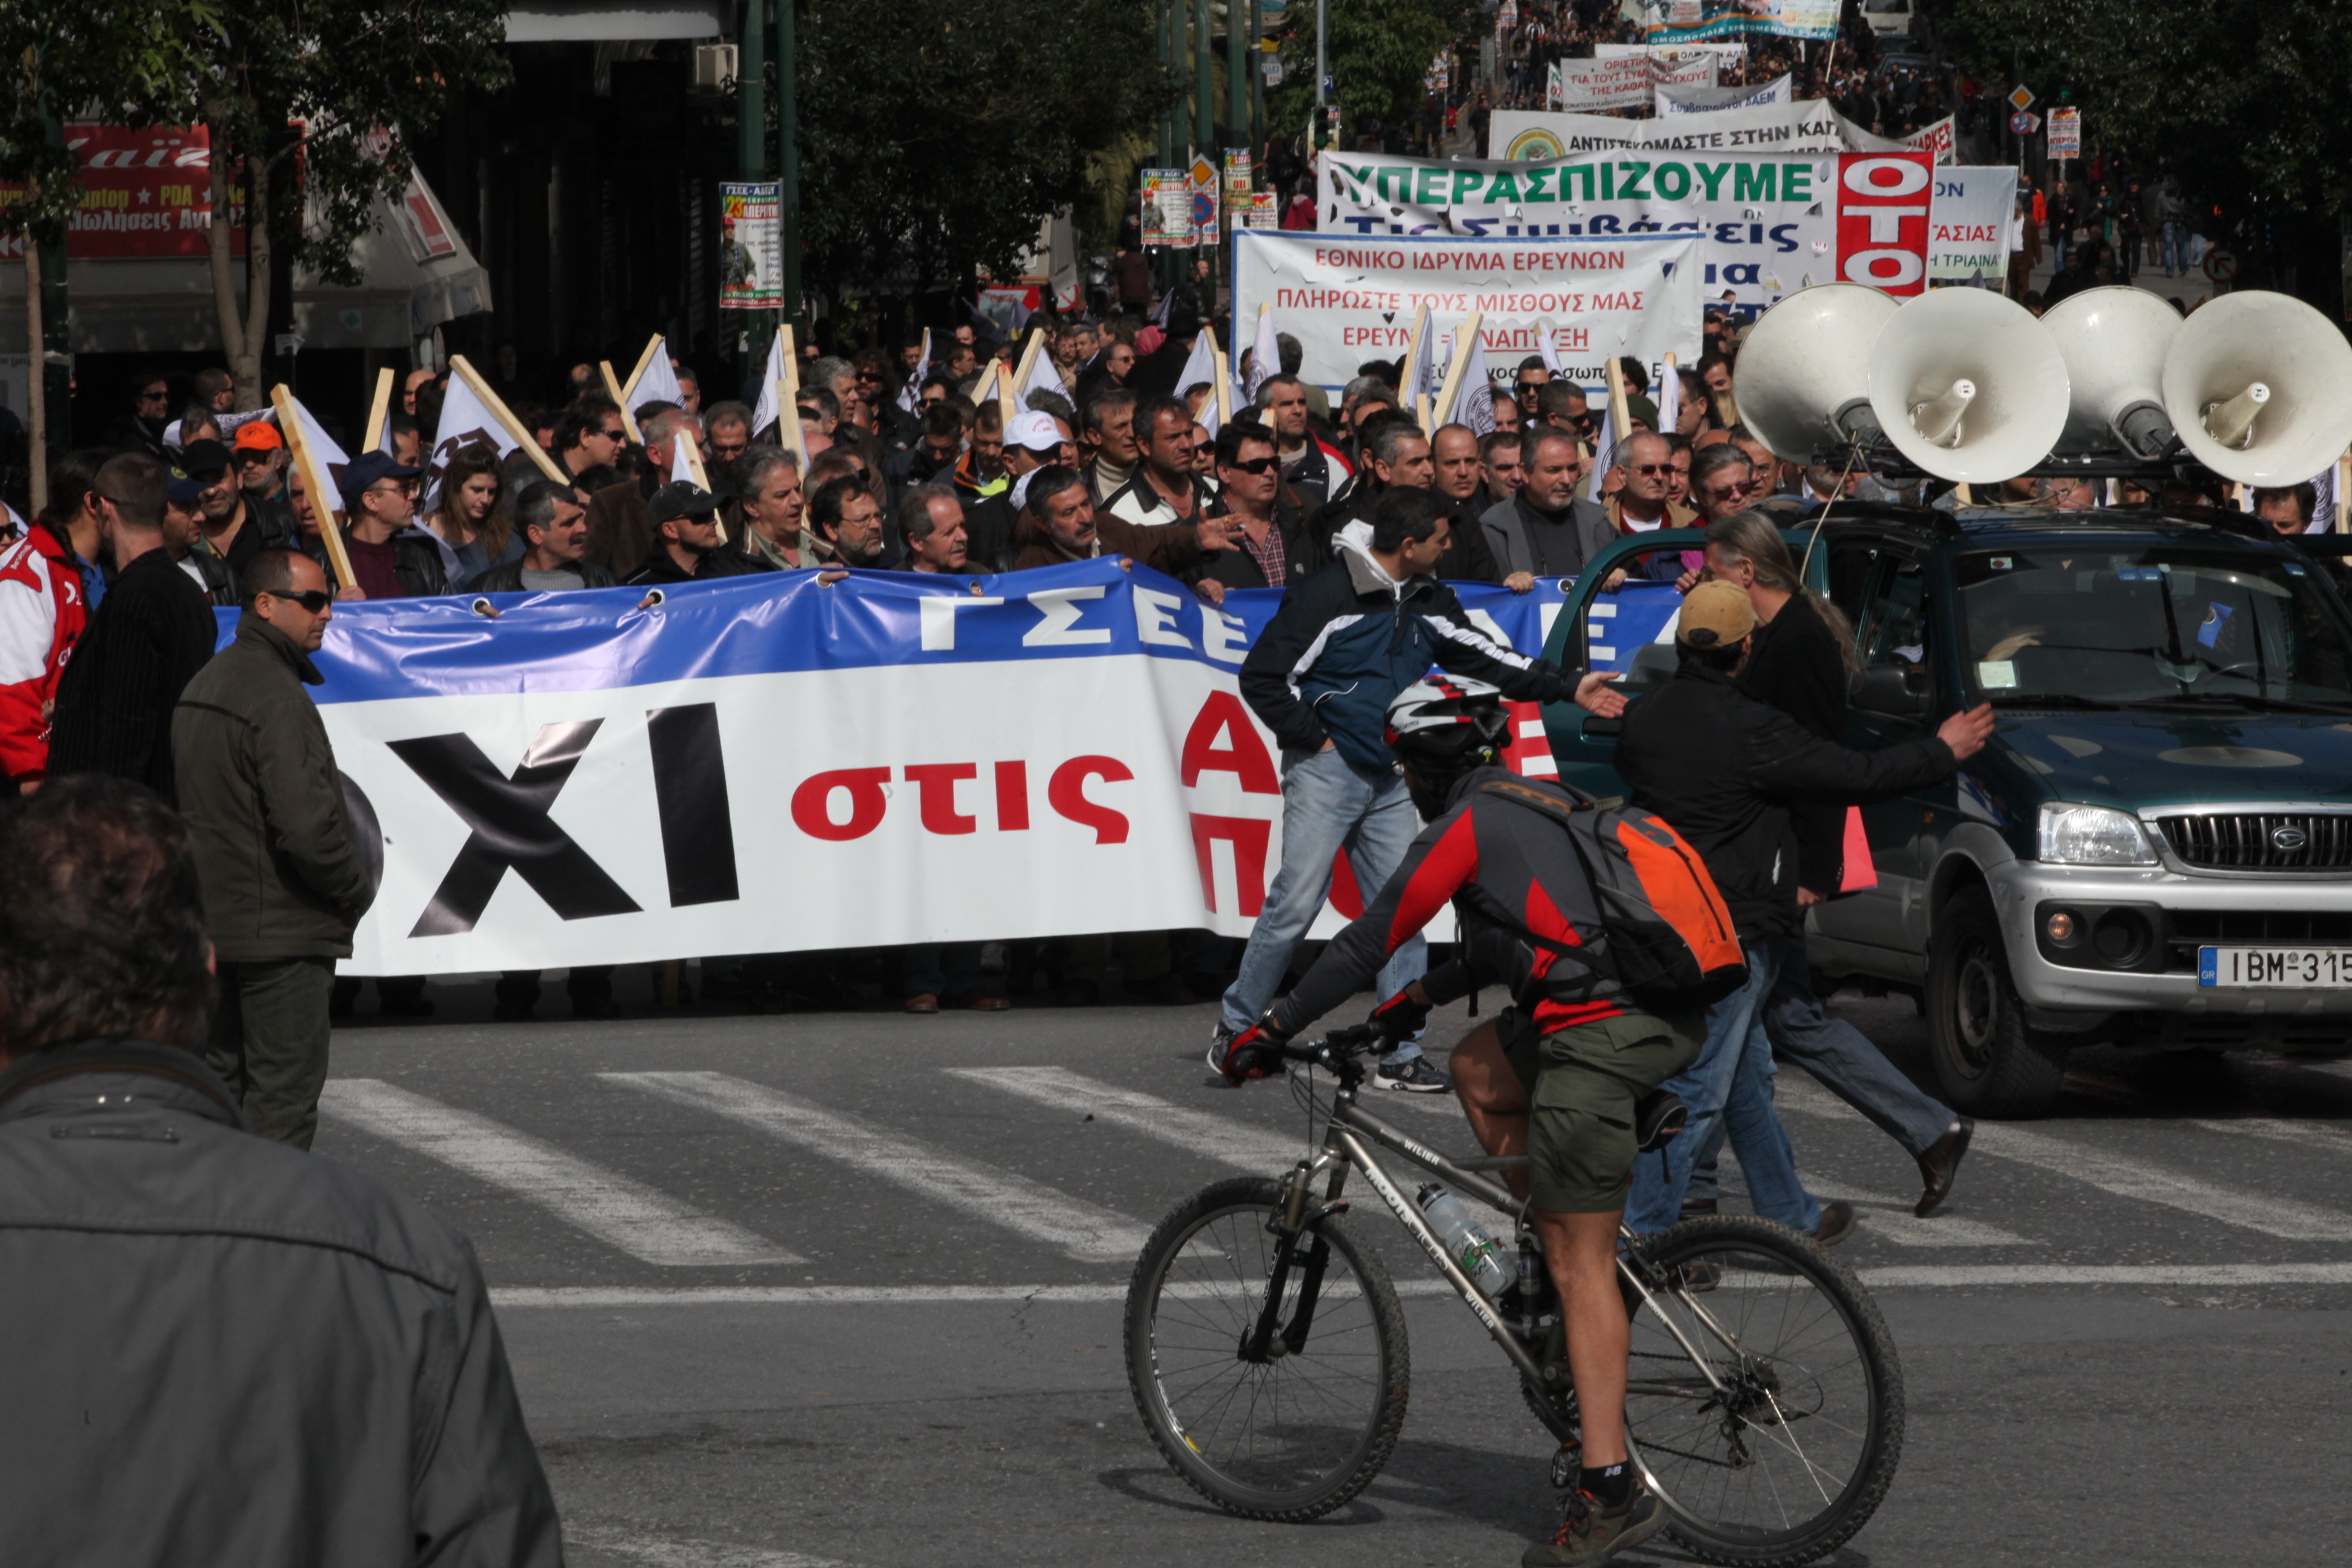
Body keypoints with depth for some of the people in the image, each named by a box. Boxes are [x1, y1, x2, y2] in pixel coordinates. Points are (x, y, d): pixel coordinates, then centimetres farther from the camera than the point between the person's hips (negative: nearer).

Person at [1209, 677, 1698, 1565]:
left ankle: (1611, 1491, -9)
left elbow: (1368, 945, 0)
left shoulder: (1465, 826, 0)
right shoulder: (1541, 806, 25)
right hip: (1673, 1024, 9)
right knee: (1478, 1071, 29)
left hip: (1599, 1038, -9)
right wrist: (1423, 997, 50)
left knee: (1581, 1266, -5)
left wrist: (1269, 1033, 9)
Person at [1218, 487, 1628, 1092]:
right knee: (1295, 902, -8)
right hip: (1327, 770, -7)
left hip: (1391, 780, 7)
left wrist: (1569, 689, 7)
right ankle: (1238, 1028, 6)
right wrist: (1312, 739, -10)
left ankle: (1401, 1055, 5)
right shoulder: (1329, 596, -13)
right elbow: (1262, 678, -12)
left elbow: (1486, 659, 13)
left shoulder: (1430, 603, 9)